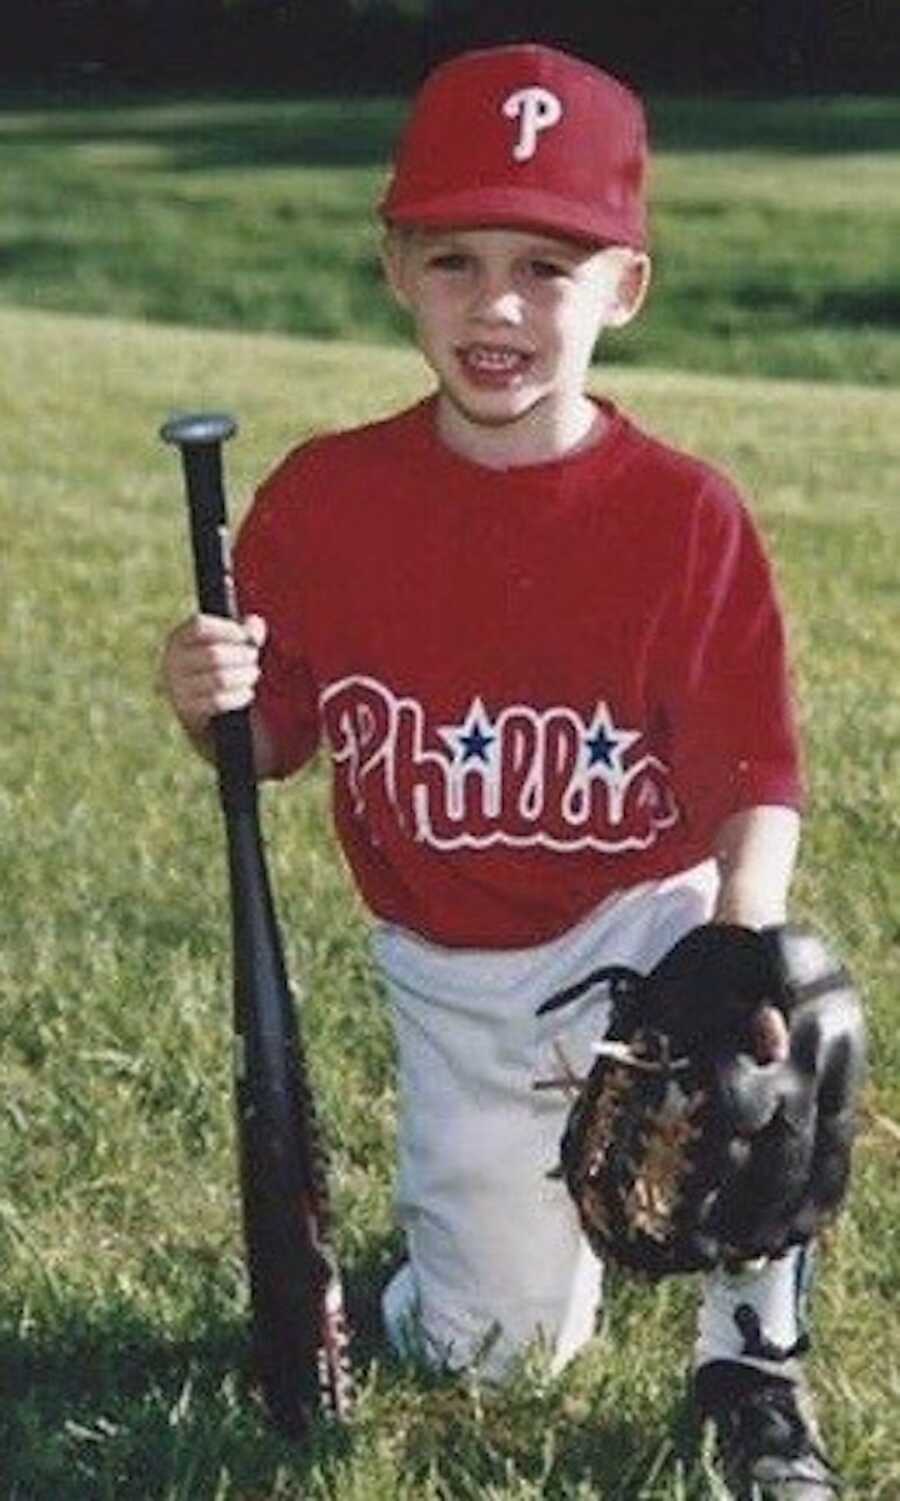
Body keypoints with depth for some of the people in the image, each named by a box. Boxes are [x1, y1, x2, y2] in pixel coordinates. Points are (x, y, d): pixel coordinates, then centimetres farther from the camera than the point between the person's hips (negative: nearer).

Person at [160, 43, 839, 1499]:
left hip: (639, 917, -2)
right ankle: (530, 1179, 41)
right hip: (450, 976, 2)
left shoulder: (687, 516, -14)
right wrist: (210, 703, -24)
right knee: (486, 1351, 4)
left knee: (750, 1044, -37)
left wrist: (744, 946, -33)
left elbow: (754, 779, -13)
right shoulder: (326, 497, -8)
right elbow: (271, 742, 1)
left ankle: (752, 1363, -8)